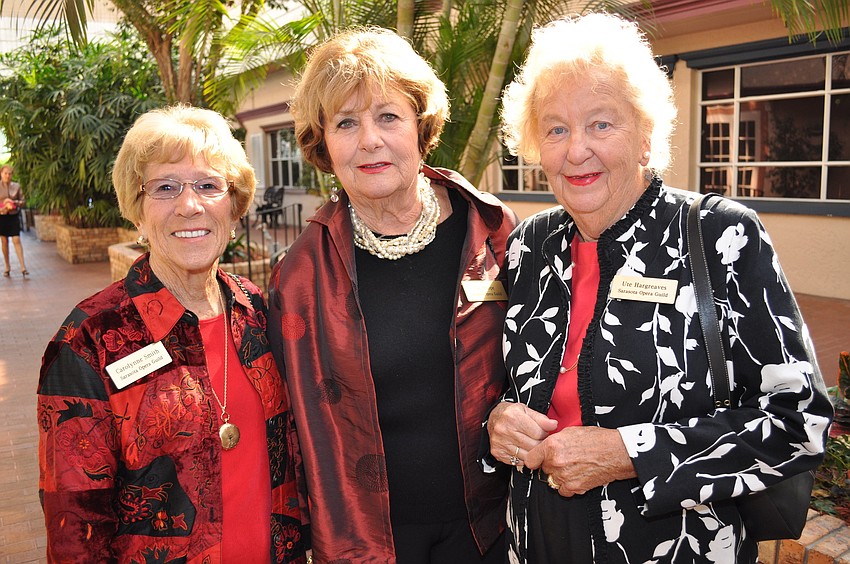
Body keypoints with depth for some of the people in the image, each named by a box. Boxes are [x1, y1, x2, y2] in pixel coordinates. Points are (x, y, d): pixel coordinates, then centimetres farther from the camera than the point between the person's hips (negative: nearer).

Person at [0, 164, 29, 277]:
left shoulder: (16, 186, 3)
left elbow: (22, 200, 8)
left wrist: (15, 202, -12)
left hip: (14, 216, 0)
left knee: (16, 240, -7)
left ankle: (23, 267, -10)